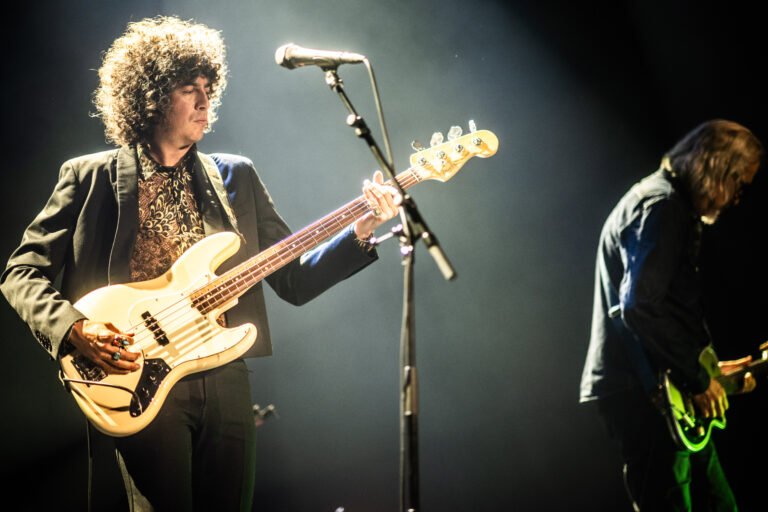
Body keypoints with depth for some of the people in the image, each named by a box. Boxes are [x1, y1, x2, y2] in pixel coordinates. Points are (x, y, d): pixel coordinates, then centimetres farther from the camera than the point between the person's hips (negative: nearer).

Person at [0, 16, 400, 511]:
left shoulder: (236, 177, 13)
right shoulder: (89, 177, 3)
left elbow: (295, 280, 10)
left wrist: (361, 230, -5)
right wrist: (73, 327, -16)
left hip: (226, 379, 4)